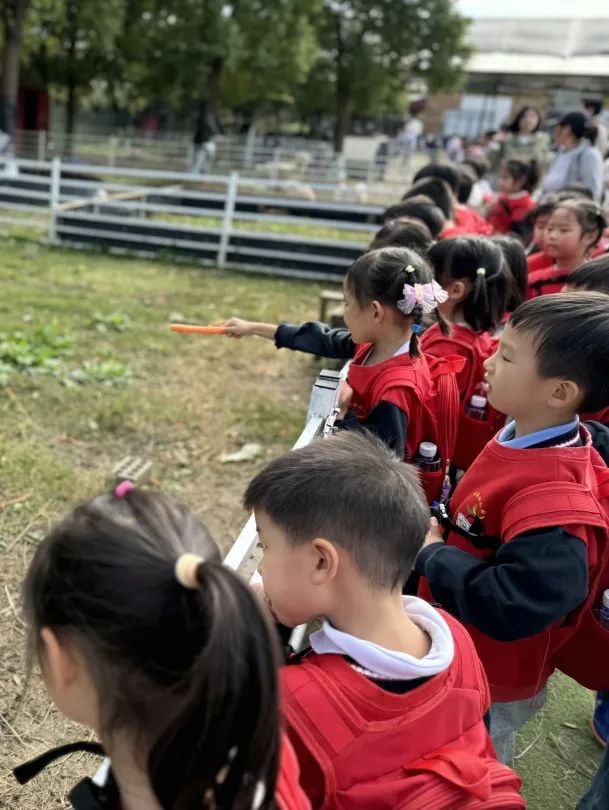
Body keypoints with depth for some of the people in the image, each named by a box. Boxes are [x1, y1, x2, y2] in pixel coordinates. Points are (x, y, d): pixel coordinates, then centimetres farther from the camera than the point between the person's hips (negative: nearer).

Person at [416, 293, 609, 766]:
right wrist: (436, 527, -5)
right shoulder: (521, 439, -7)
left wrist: (430, 553, -27)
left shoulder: (555, 500, -36)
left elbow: (508, 607, -39)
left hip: (490, 684, -8)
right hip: (461, 653, 8)